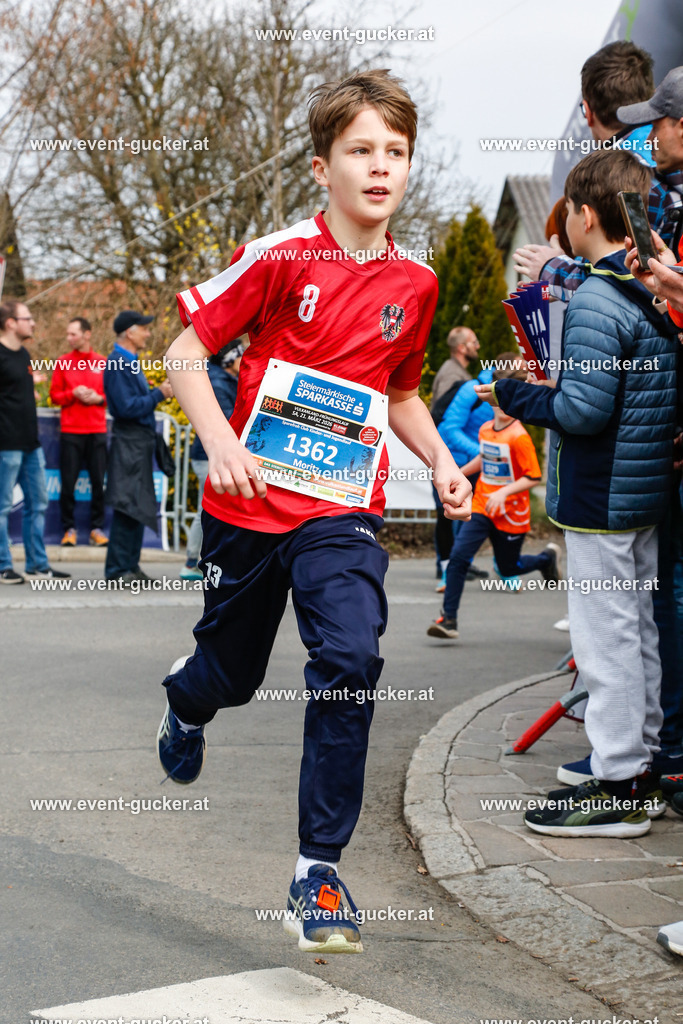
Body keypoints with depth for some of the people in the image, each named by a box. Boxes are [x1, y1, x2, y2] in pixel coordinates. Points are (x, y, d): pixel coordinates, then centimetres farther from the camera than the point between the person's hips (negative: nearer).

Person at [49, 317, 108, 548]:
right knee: (68, 483, -1)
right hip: (71, 431, 0)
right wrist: (73, 394, -11)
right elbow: (55, 395, 6)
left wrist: (99, 398, -9)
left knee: (99, 482, -1)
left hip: (97, 431, 0)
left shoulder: (102, 363, 6)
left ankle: (97, 528, 9)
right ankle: (69, 529, 9)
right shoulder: (63, 362, 6)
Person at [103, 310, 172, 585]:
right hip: (129, 442, -10)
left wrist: (159, 391, 8)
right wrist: (159, 394, -14)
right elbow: (128, 407, -21)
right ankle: (118, 569, -6)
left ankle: (131, 565, 17)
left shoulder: (129, 363, 17)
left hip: (140, 442, 10)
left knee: (138, 507, 12)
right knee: (127, 507, -9)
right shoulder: (118, 364, -15)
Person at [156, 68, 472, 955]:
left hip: (344, 513, 2)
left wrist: (441, 461, 3)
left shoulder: (414, 283, 4)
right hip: (249, 505, -1)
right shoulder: (278, 258, -9)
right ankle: (185, 706, 56)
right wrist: (220, 443, -22)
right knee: (232, 672, 15)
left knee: (351, 663, -21)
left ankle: (318, 874, -11)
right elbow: (186, 355, -6)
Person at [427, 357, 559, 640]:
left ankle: (547, 557, 44)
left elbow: (533, 477, -18)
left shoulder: (519, 437, -17)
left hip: (511, 513, -4)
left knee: (508, 568, 12)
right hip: (482, 505, 4)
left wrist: (504, 492, -27)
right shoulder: (485, 430, 2)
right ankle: (449, 619, -10)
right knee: (458, 556, -14)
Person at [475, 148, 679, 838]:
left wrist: (512, 396, -9)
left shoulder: (595, 302, -19)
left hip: (599, 500, -9)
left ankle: (618, 788, 2)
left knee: (607, 639, -4)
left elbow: (584, 410, -23)